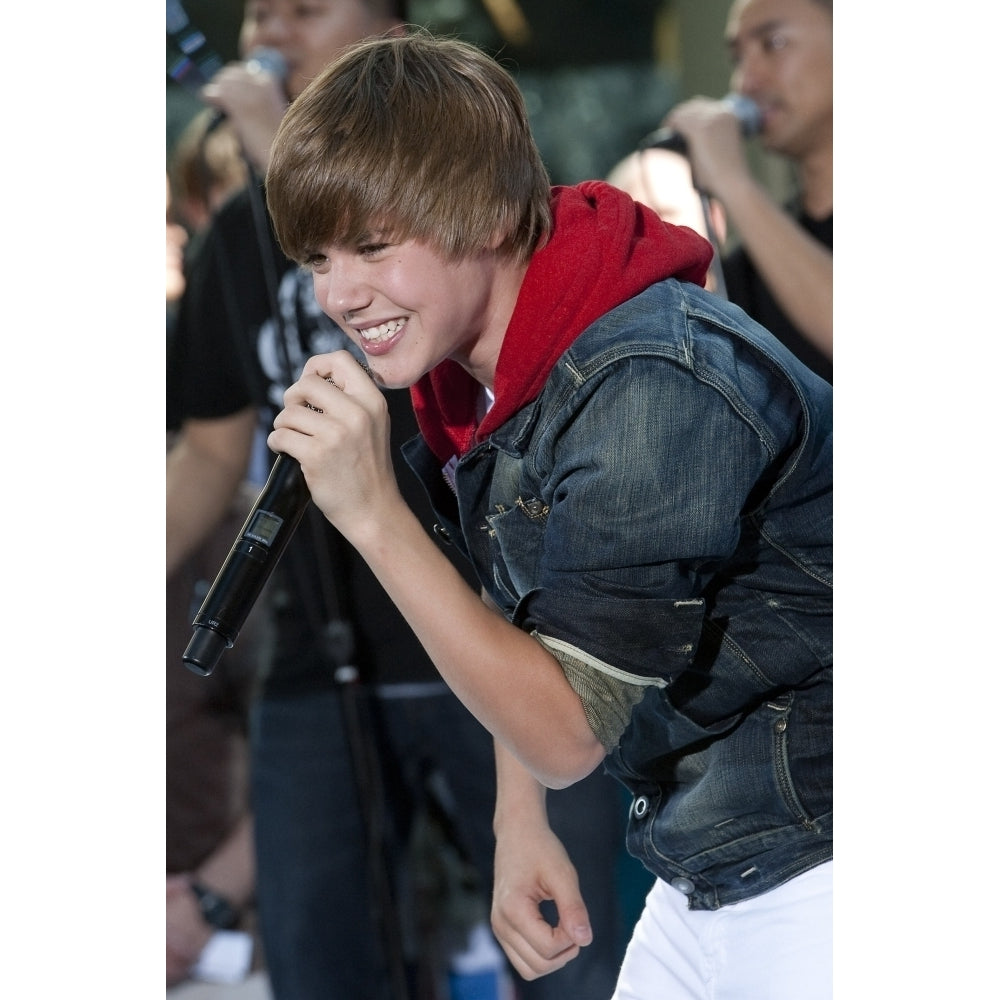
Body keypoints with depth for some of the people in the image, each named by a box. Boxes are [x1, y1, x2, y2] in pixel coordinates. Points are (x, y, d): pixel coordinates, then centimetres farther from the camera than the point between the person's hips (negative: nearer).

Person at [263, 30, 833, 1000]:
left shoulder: (653, 390, -26)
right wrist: (518, 824, 9)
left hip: (811, 873, -8)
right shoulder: (465, 369, 2)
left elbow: (568, 733, -24)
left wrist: (373, 515, -28)